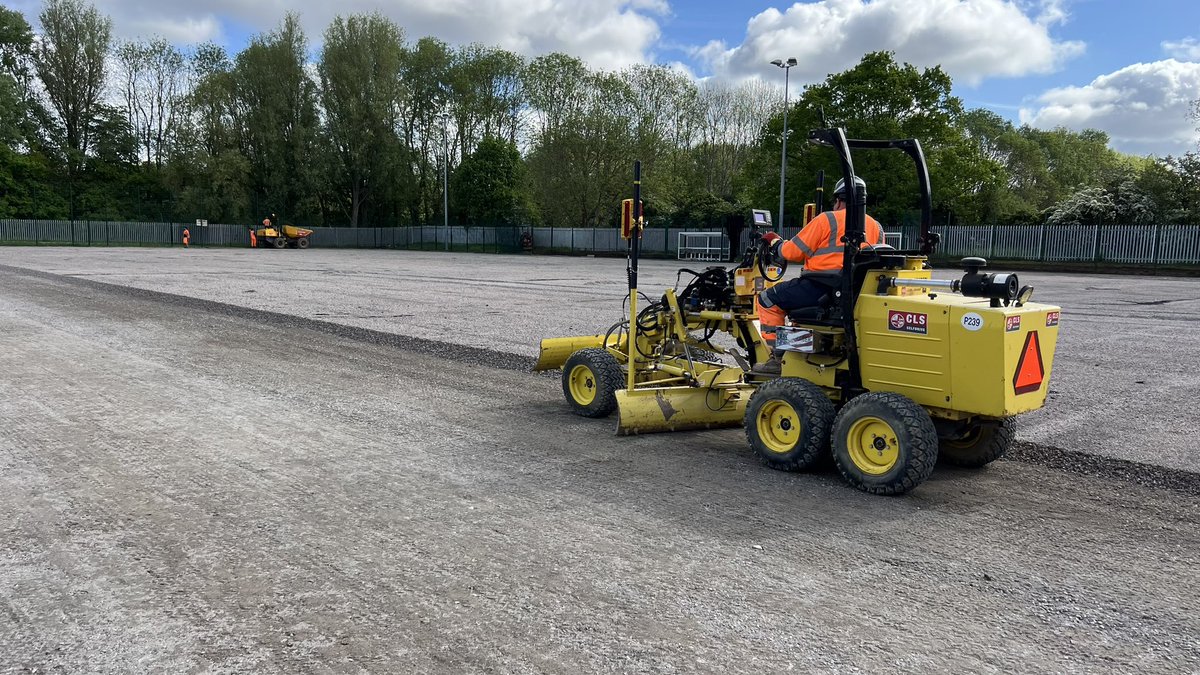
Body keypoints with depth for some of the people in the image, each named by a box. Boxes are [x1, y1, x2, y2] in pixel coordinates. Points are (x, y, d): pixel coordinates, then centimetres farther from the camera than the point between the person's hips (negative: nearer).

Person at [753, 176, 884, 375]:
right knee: (797, 298, 33)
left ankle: (777, 358, -2)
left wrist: (775, 242, 17)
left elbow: (793, 252, -3)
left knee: (768, 300, 7)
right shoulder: (876, 227, 14)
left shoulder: (827, 219, -4)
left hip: (821, 289, -8)